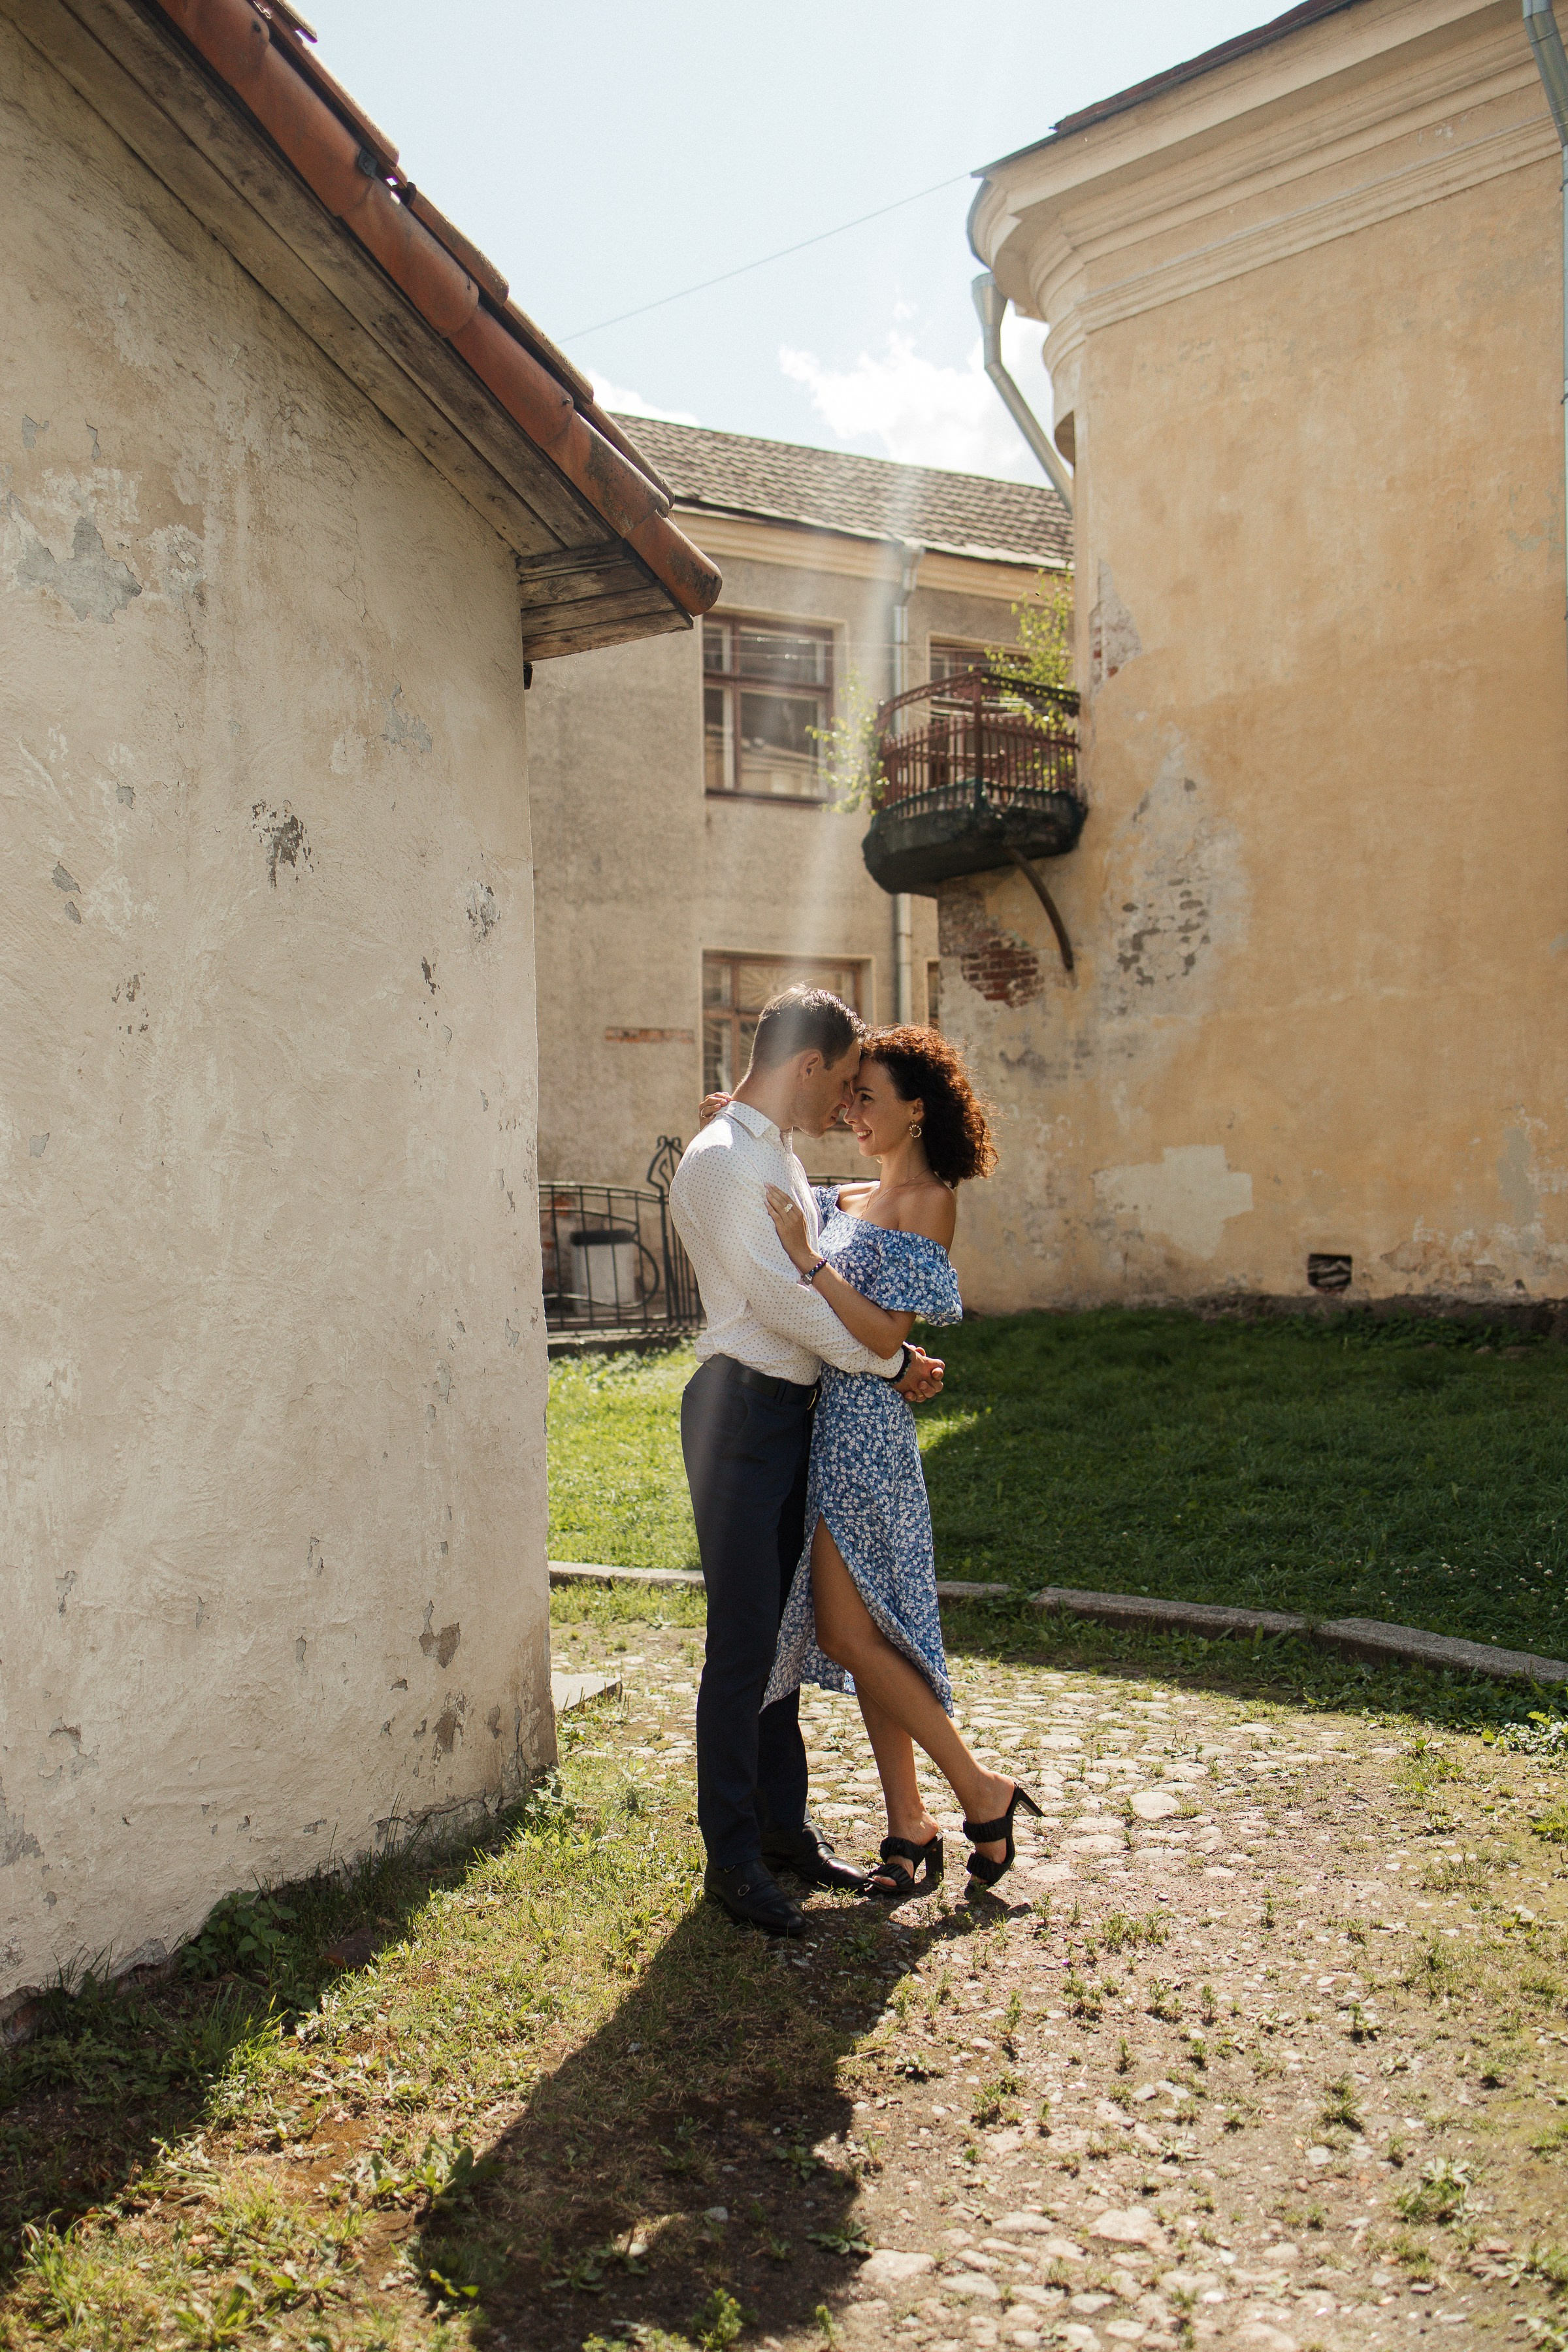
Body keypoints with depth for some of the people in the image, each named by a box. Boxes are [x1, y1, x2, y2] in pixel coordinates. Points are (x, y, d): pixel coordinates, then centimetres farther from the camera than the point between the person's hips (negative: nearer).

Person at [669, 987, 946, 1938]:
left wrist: (891, 1342, 5)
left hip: (796, 1407, 10)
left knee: (783, 1629, 15)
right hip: (742, 1406, -9)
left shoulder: (782, 1160, 17)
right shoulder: (721, 1160, -14)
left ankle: (784, 1825, 27)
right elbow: (781, 1297, -18)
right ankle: (733, 1858, 8)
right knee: (744, 1643, -3)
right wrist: (891, 1363, -9)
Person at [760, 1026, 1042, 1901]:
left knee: (850, 1634, -7)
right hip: (829, 1424, 8)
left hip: (867, 1426, -8)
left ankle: (984, 1793, 7)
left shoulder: (928, 1203, -9)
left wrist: (808, 1256, -21)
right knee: (862, 1634, 10)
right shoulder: (846, 1200, 14)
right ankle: (911, 1828, 18)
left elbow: (884, 1333, -18)